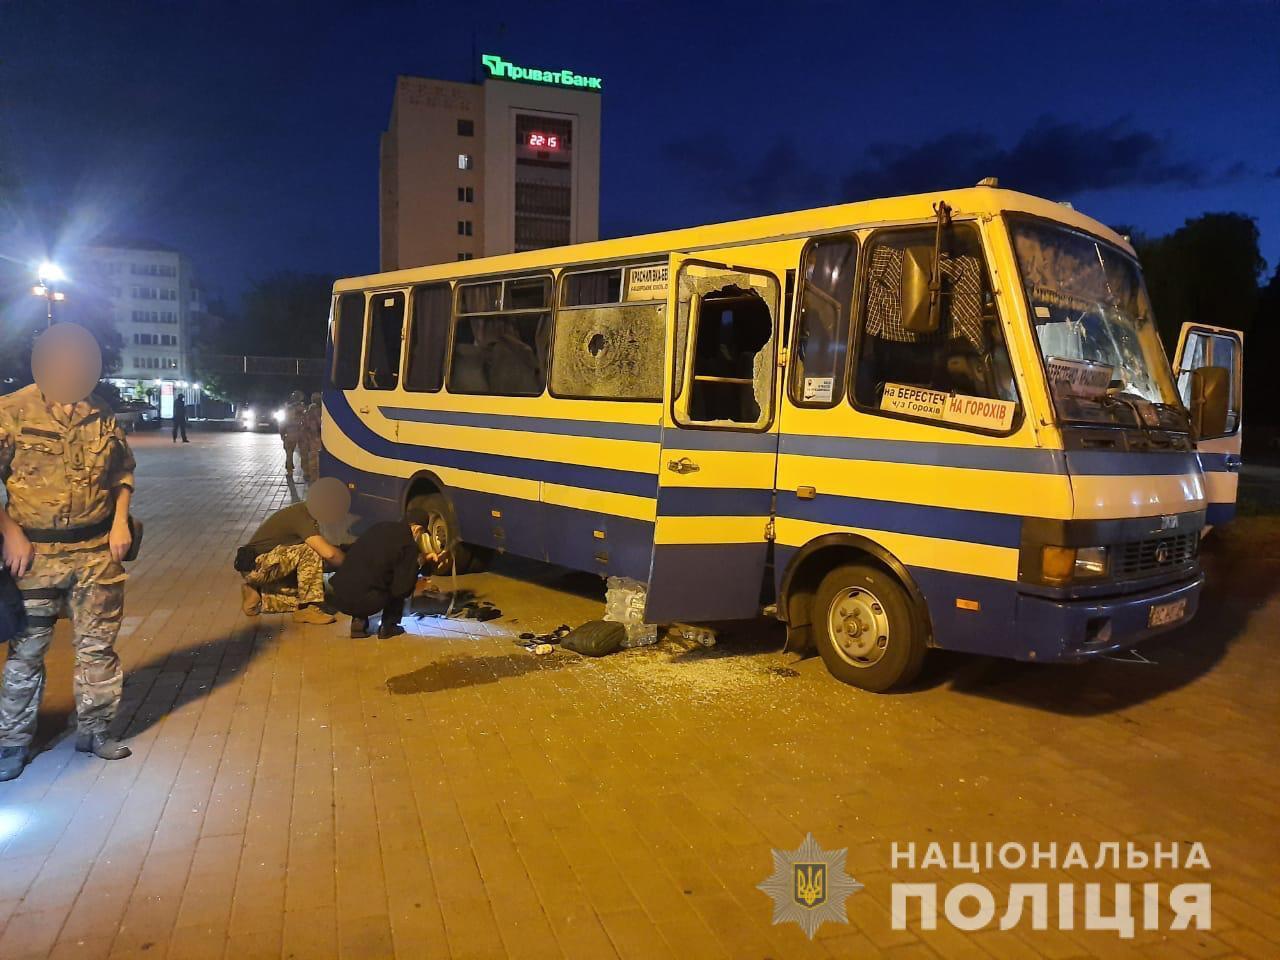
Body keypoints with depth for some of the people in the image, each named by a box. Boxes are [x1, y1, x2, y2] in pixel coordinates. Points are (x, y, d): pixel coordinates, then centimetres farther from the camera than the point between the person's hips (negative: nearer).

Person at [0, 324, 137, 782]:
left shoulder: (102, 416, 2)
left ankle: (94, 729, 25)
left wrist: (120, 521, 4)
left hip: (97, 551, 3)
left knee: (98, 644, 10)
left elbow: (123, 471, 15)